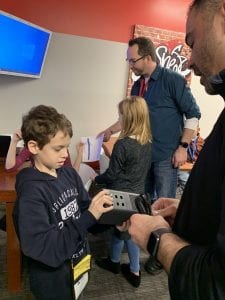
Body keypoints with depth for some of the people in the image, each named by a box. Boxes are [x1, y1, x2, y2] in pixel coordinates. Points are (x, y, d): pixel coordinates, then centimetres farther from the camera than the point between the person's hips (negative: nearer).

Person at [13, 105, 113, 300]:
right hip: (54, 280, -6)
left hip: (79, 266, 6)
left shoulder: (69, 174, -4)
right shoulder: (31, 192, -25)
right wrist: (90, 217, -34)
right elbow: (43, 248, -29)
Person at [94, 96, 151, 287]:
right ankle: (134, 272, 30)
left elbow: (112, 174, -16)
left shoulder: (122, 145, -24)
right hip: (137, 193, 6)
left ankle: (115, 262, 43)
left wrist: (97, 179, 2)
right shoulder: (147, 141, -3)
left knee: (119, 229, 17)